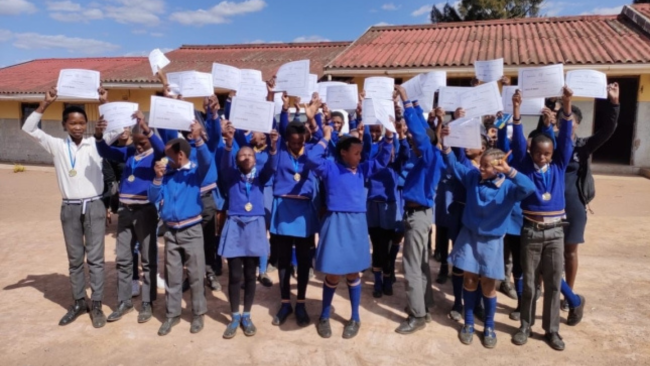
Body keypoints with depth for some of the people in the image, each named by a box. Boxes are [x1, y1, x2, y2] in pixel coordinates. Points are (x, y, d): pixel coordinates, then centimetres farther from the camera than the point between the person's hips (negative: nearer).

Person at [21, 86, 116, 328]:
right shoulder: (57, 146, 6)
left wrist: (105, 103, -16)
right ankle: (79, 302, 24)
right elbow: (29, 129, 2)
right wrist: (45, 104, -6)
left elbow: (119, 127, -8)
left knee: (95, 258, 3)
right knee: (75, 259, 12)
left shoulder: (96, 144, 0)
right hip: (70, 208, 2)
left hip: (94, 206, -2)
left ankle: (96, 305, 12)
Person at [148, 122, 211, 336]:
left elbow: (207, 161, -25)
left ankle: (198, 314, 18)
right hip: (170, 231, 4)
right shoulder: (166, 174, 7)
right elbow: (153, 198, 3)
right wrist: (158, 177, -10)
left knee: (196, 275, 4)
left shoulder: (195, 171, -4)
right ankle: (172, 314, 23)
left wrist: (198, 140, -40)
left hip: (191, 230, -4)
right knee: (172, 275, 11)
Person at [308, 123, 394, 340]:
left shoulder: (362, 170, 11)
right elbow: (312, 159, -18)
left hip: (357, 224, 4)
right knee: (333, 273, 3)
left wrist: (388, 137, 0)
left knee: (353, 272, 13)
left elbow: (382, 160, 11)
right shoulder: (330, 167, -2)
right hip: (335, 223, -4)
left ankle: (355, 318, 27)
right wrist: (325, 139, -11)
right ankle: (324, 317, 24)